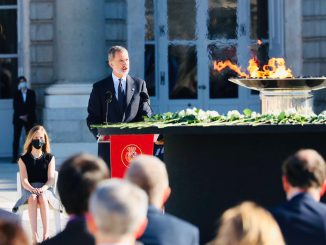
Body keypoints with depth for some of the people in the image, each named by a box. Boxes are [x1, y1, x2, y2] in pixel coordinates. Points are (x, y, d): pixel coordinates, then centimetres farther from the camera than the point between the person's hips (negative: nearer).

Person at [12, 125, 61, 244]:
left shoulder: (49, 158, 11)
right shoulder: (23, 159, 10)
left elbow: (51, 179, 0)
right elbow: (24, 181, -2)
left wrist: (42, 188, -22)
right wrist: (32, 189, -25)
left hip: (45, 189, 0)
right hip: (28, 190, 0)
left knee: (42, 198, -37)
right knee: (33, 198, -37)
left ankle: (46, 234, -42)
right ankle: (34, 236, -45)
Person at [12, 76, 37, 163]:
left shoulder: (31, 93, 9)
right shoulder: (16, 94, 9)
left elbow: (33, 105, 2)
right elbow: (15, 106, 1)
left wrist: (27, 115, -9)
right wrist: (21, 116, -11)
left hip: (29, 119, 0)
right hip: (18, 118, 0)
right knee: (16, 138, -5)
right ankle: (15, 157, -5)